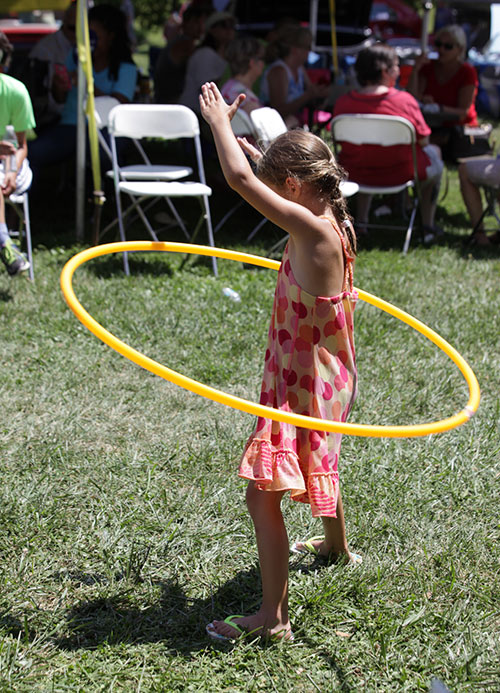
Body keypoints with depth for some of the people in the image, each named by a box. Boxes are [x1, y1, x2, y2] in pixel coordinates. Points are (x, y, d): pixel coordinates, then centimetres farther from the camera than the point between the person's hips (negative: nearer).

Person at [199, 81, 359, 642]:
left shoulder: (313, 229, -28)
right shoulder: (333, 222, -2)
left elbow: (239, 177, -31)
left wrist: (218, 120, -16)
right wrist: (250, 144, 28)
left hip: (303, 385, -10)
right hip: (320, 374, 10)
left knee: (262, 493, -7)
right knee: (315, 463, 33)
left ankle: (273, 617, -2)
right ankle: (336, 544, 57)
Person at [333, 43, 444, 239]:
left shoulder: (342, 102, -14)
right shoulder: (404, 100, -21)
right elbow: (423, 141, -11)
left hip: (356, 174, 3)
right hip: (400, 174, -3)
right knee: (434, 152, 29)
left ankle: (361, 221, 41)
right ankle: (427, 226, 35)